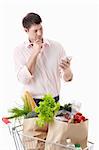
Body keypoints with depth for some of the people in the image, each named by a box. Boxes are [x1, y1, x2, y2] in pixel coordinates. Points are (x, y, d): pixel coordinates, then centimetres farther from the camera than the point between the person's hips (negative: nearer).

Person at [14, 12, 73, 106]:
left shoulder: (56, 46, 3)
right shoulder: (19, 50, 1)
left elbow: (67, 78, 3)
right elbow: (24, 79, -11)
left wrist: (67, 69, -20)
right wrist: (35, 53, -13)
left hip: (54, 101, 1)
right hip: (32, 101, -1)